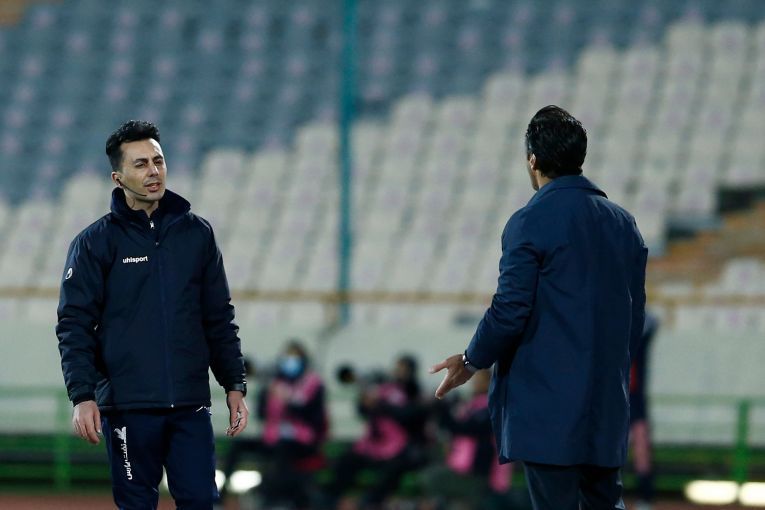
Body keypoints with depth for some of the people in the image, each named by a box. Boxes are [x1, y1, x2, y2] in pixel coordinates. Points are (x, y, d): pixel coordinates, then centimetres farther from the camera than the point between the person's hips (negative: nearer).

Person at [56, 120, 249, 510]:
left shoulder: (197, 234, 10)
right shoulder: (96, 243, 1)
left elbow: (219, 319, 14)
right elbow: (74, 325, -3)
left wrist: (235, 386, 8)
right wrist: (82, 396, -14)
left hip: (191, 404, 2)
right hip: (128, 406, -2)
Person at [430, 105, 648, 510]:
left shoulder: (530, 223, -11)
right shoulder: (623, 224, 10)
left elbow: (510, 311, -13)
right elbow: (634, 320, 13)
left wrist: (472, 360, 2)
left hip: (548, 406, -6)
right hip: (609, 401, 6)